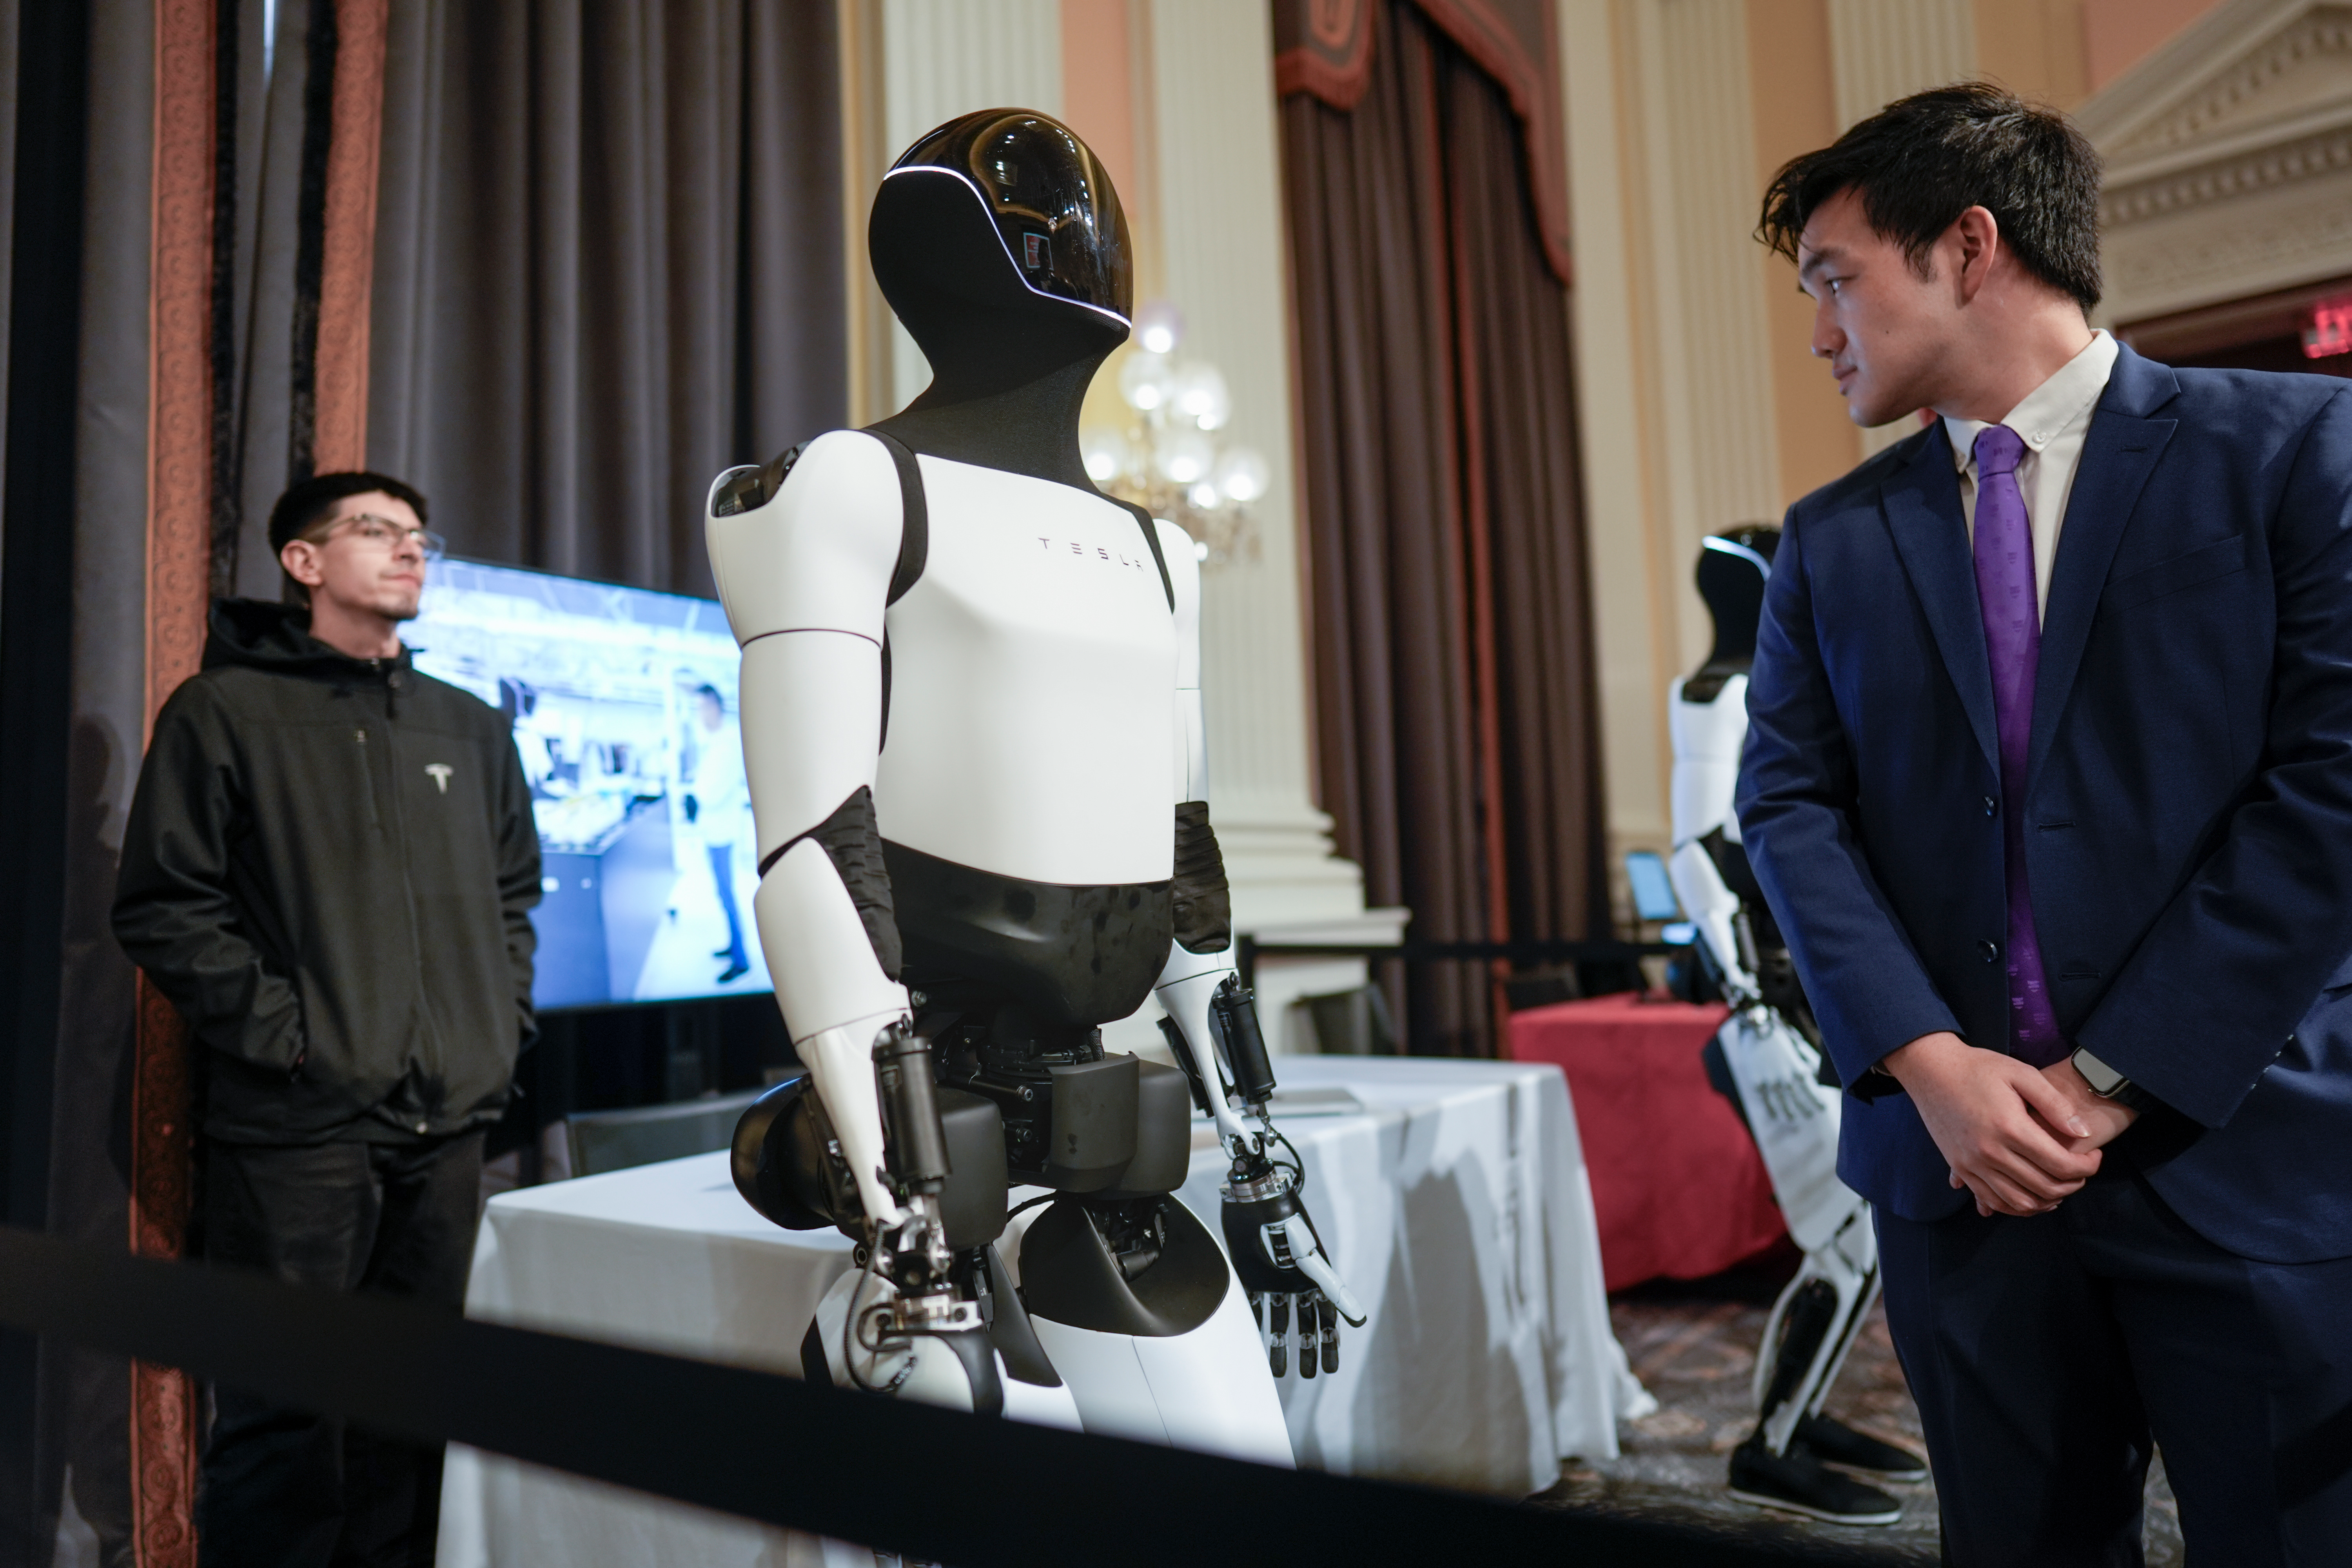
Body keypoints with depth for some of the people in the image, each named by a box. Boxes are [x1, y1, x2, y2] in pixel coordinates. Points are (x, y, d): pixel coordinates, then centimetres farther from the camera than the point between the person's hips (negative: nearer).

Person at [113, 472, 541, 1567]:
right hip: (298, 1124, -4)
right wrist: (279, 1030, -12)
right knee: (284, 1408, 1)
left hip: (446, 1125, 5)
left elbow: (514, 891, 21)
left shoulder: (472, 729, 15)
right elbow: (164, 906, -5)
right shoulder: (226, 712, 0)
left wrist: (504, 1017, 9)